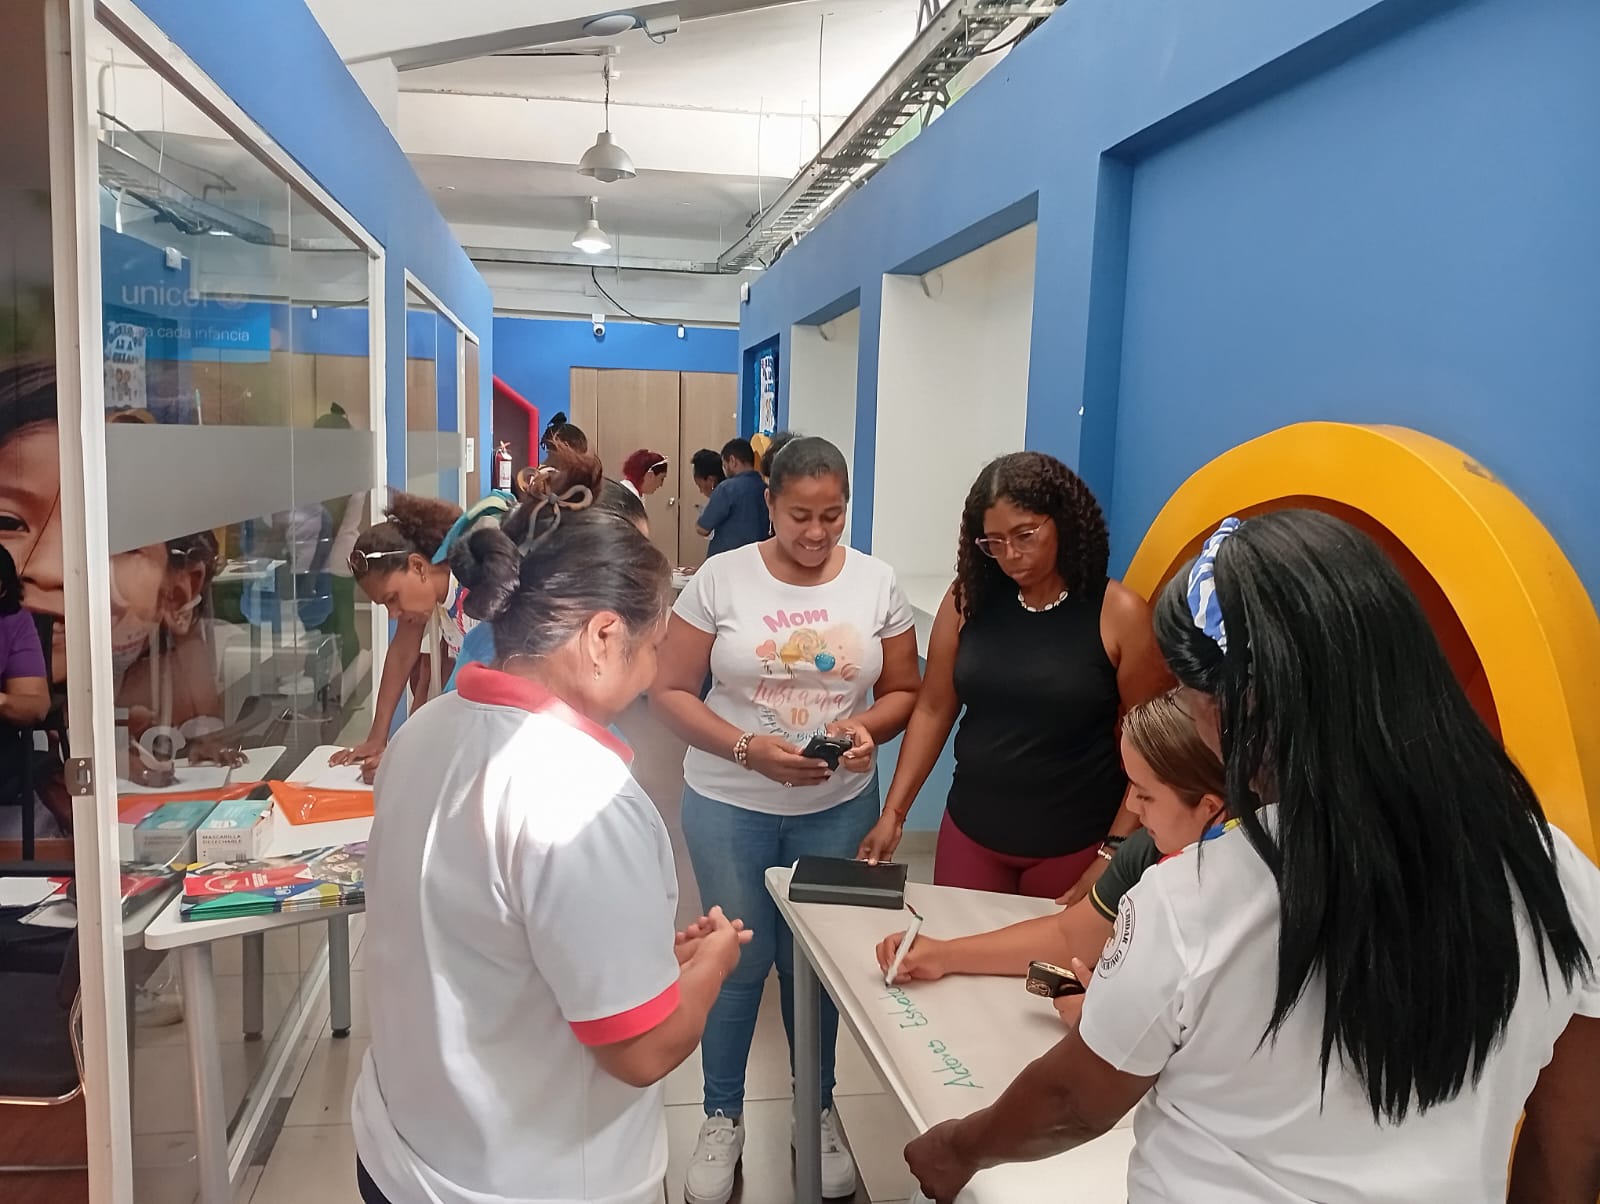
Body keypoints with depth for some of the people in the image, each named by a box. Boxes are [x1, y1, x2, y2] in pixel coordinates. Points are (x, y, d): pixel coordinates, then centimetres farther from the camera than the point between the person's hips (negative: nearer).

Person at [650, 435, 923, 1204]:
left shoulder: (876, 583, -3)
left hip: (839, 806, 2)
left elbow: (903, 691, 4)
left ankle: (818, 1110, 37)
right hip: (730, 805, -1)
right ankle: (723, 1117, 32)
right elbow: (670, 692, -9)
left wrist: (868, 727, -18)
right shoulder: (721, 578, -10)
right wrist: (748, 748, -22)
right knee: (739, 960, 9)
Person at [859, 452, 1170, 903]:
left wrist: (1114, 854, -11)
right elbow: (933, 710, 1)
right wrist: (893, 811, -4)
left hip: (1074, 846, -2)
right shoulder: (969, 598, -3)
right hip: (970, 835, 3)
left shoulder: (1119, 614, -12)